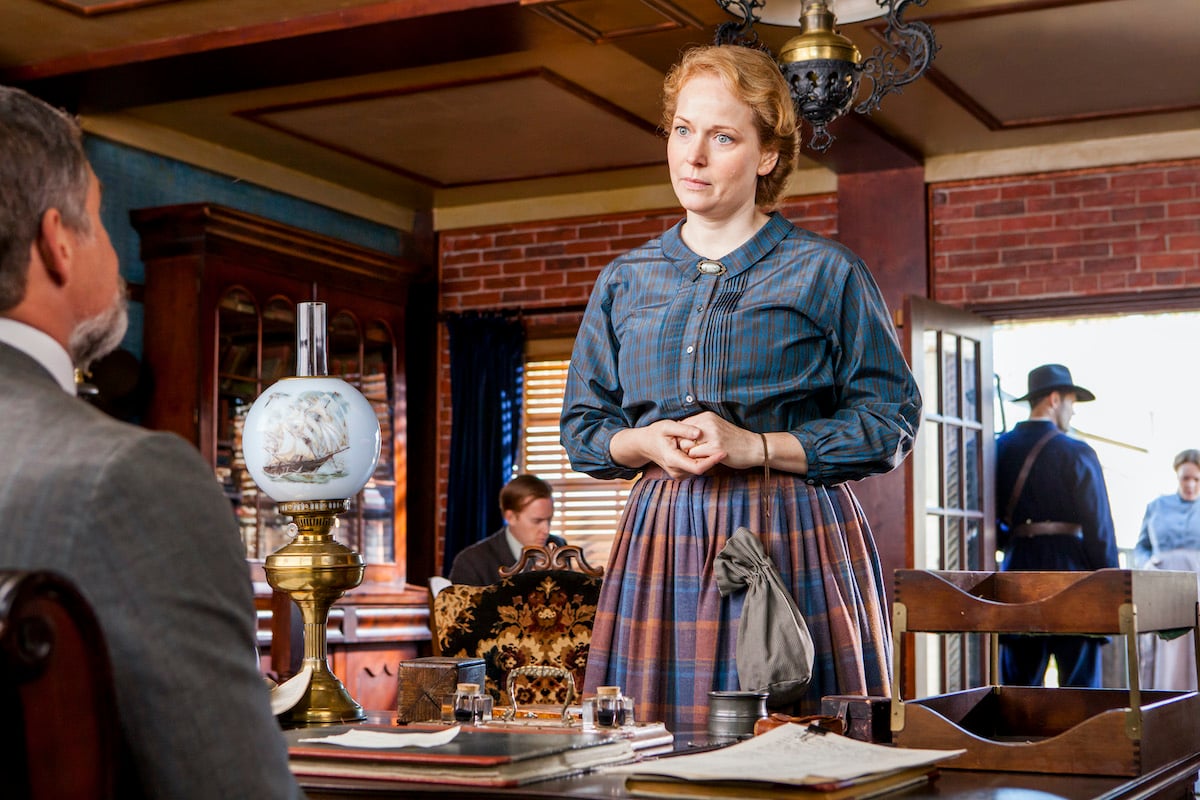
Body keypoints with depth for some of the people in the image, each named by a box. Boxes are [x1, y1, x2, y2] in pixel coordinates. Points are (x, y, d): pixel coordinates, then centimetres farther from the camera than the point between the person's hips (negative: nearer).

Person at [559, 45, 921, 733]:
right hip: (663, 539, 3)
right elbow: (582, 427, 16)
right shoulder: (625, 282, 13)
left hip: (794, 540, -3)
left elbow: (891, 420, -2)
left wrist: (756, 447, -13)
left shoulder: (825, 273, 2)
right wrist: (647, 444, -6)